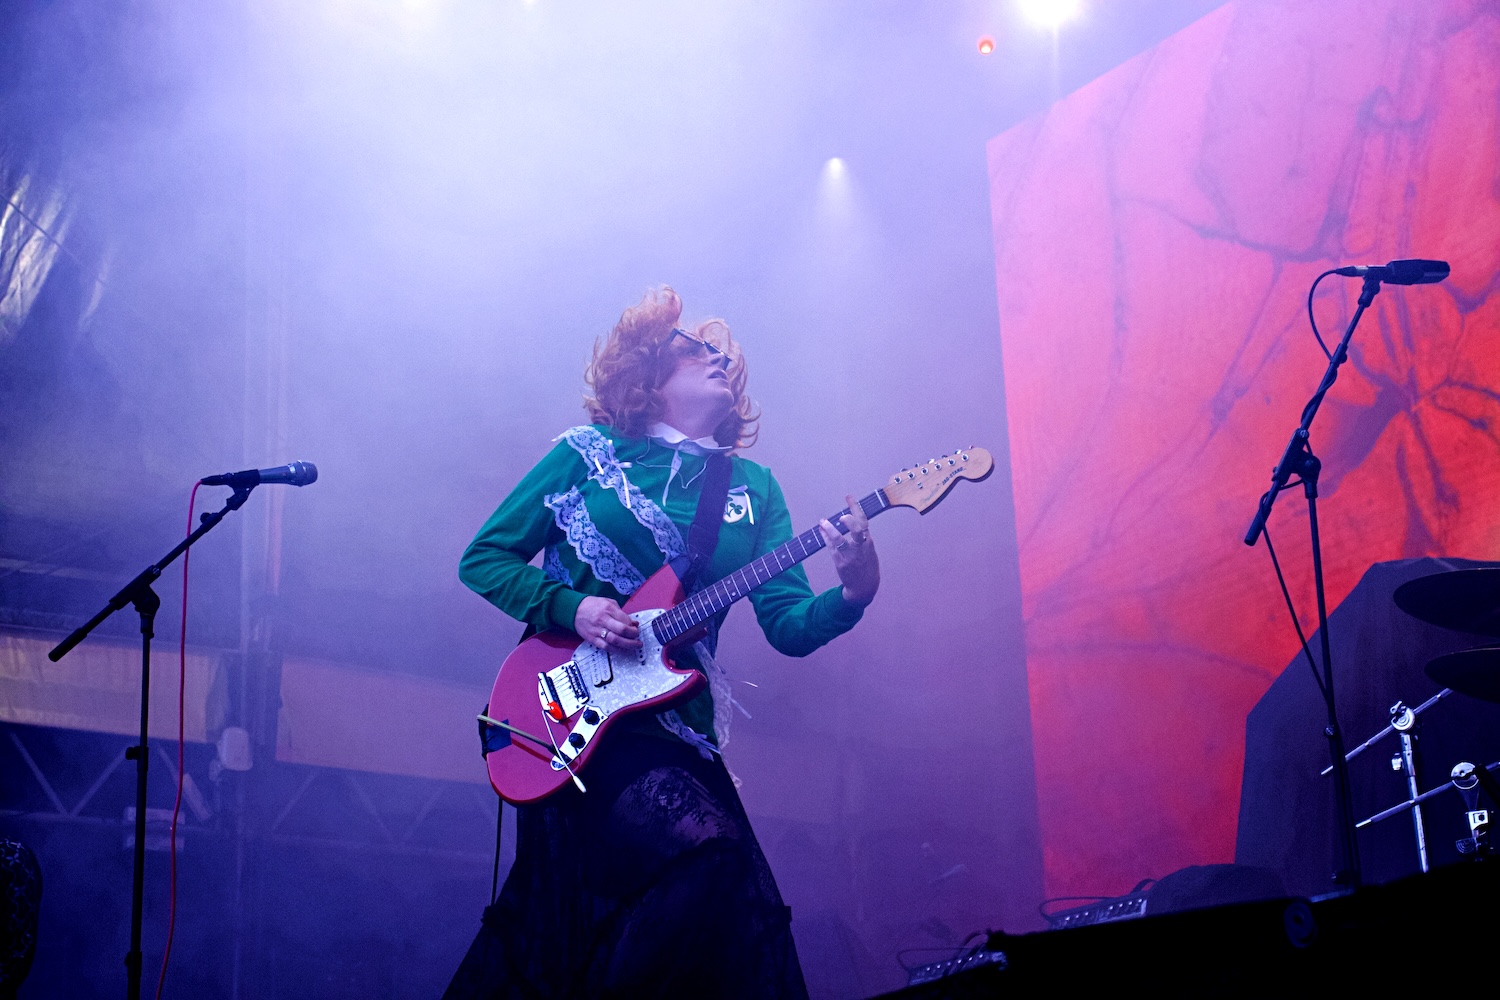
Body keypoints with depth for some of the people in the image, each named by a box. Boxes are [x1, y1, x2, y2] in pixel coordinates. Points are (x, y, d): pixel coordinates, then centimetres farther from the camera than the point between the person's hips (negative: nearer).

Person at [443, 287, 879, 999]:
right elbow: (483, 557, 6)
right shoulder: (588, 452, 5)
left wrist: (853, 594, -17)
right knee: (713, 851, -23)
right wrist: (571, 607, -11)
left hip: (673, 713, 4)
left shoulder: (752, 486, 13)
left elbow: (788, 625, 4)